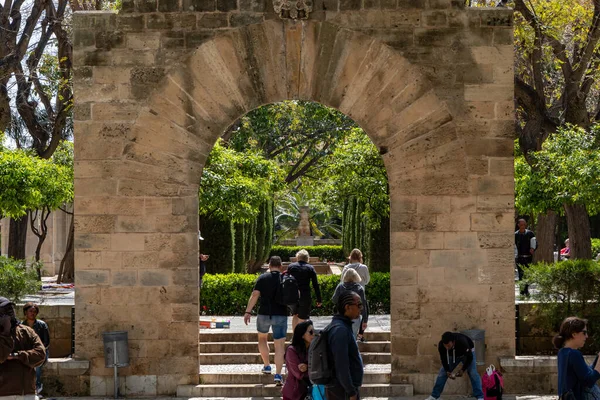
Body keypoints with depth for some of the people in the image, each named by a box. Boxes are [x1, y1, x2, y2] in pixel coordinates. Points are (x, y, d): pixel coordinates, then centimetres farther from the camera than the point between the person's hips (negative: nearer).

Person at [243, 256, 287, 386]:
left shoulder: (262, 278, -2)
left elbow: (255, 295, -9)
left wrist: (248, 312, -9)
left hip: (264, 314, 0)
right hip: (281, 315, 0)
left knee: (262, 338, 26)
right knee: (279, 345, -1)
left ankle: (266, 366, 27)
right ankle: (278, 374, -10)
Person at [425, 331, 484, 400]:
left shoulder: (462, 342, -45)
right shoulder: (441, 345, -34)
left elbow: (469, 357, -30)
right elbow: (443, 359, -16)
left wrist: (463, 370, -30)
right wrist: (448, 371, -25)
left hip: (467, 353, -3)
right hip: (452, 355, 3)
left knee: (473, 373, -19)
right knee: (442, 373, -2)